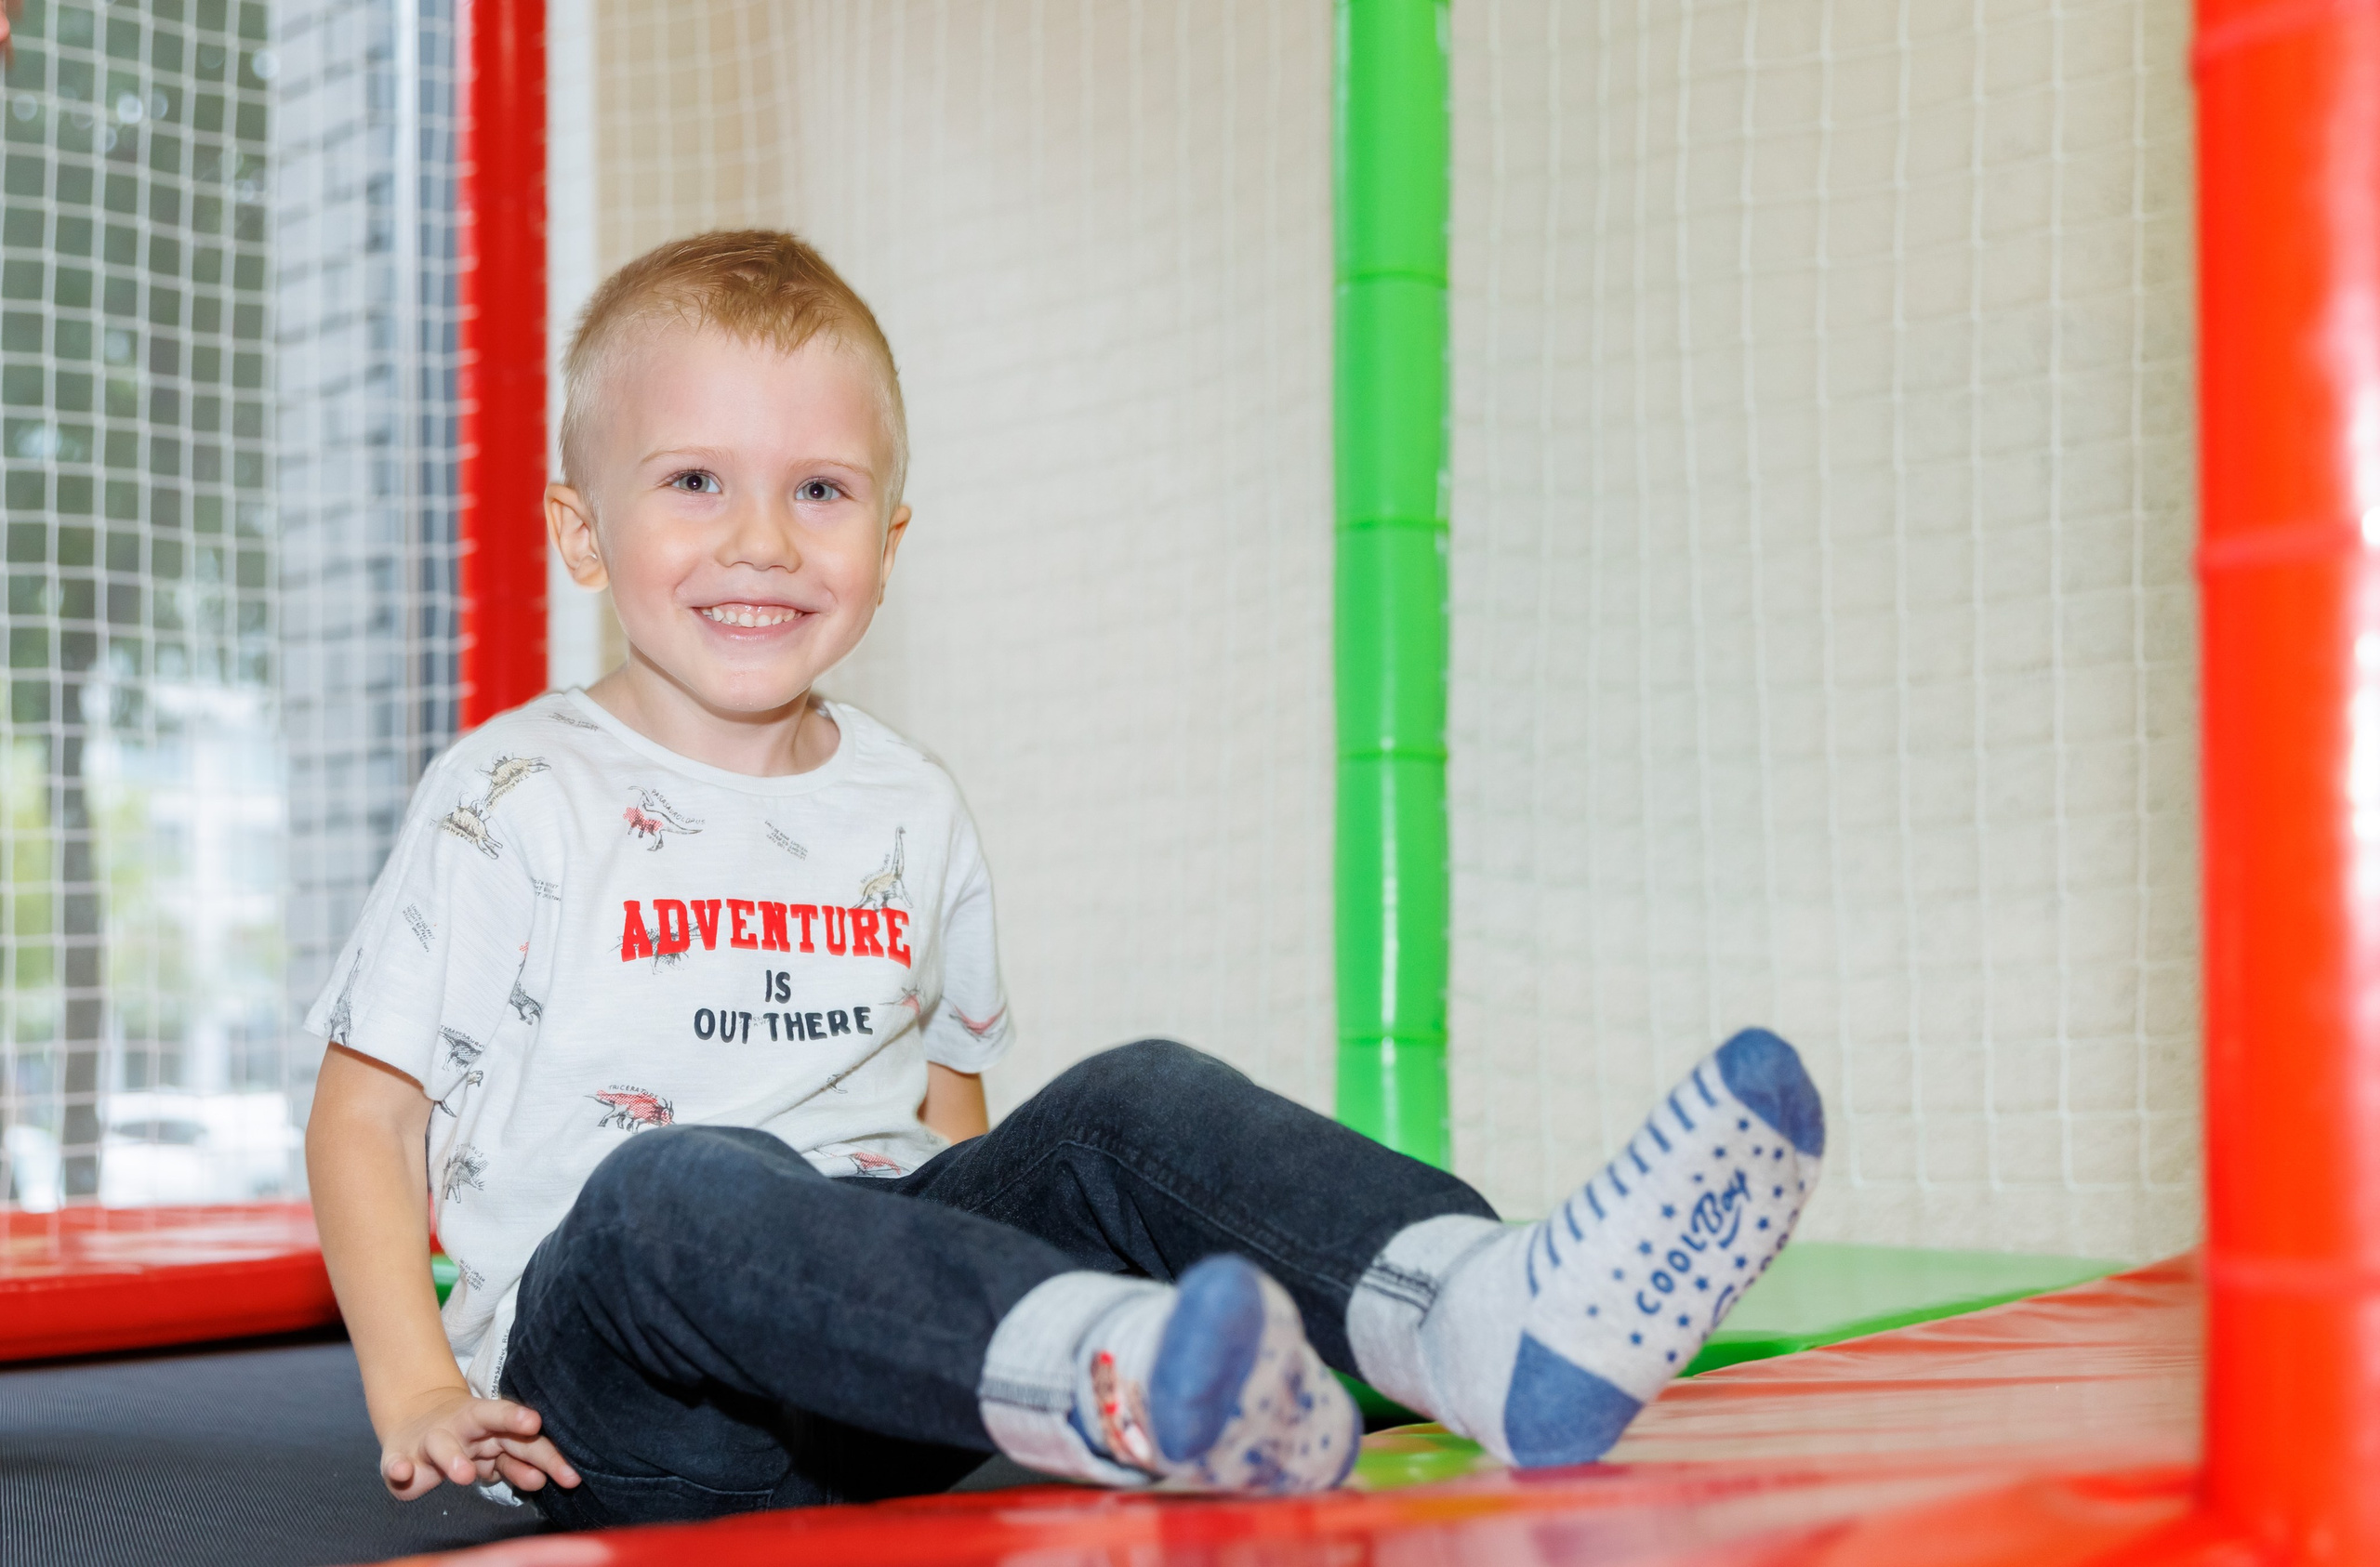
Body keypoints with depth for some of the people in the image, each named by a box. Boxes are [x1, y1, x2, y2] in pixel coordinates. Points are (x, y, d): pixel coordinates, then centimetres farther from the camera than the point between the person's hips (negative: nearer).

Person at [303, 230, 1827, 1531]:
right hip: (608, 1402, -4)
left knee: (1137, 1106, -19)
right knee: (684, 1188, -37)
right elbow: (367, 1112, 2)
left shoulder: (913, 813, 14)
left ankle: (1494, 1321, -46)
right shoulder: (514, 799, 1)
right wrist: (417, 1397, -8)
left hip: (880, 1392, 4)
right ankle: (1111, 1381, -64)